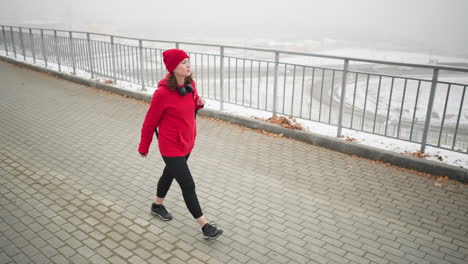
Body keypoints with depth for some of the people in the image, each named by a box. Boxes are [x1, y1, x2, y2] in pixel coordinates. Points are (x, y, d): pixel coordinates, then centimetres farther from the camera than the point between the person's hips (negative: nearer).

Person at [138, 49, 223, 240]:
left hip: (187, 142, 7)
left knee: (170, 173, 25)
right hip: (171, 146, -7)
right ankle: (205, 226, 10)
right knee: (188, 185, -2)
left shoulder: (190, 84, -3)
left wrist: (199, 103, -9)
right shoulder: (162, 92, -23)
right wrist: (144, 147, -1)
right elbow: (150, 122, -12)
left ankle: (157, 206, 50)